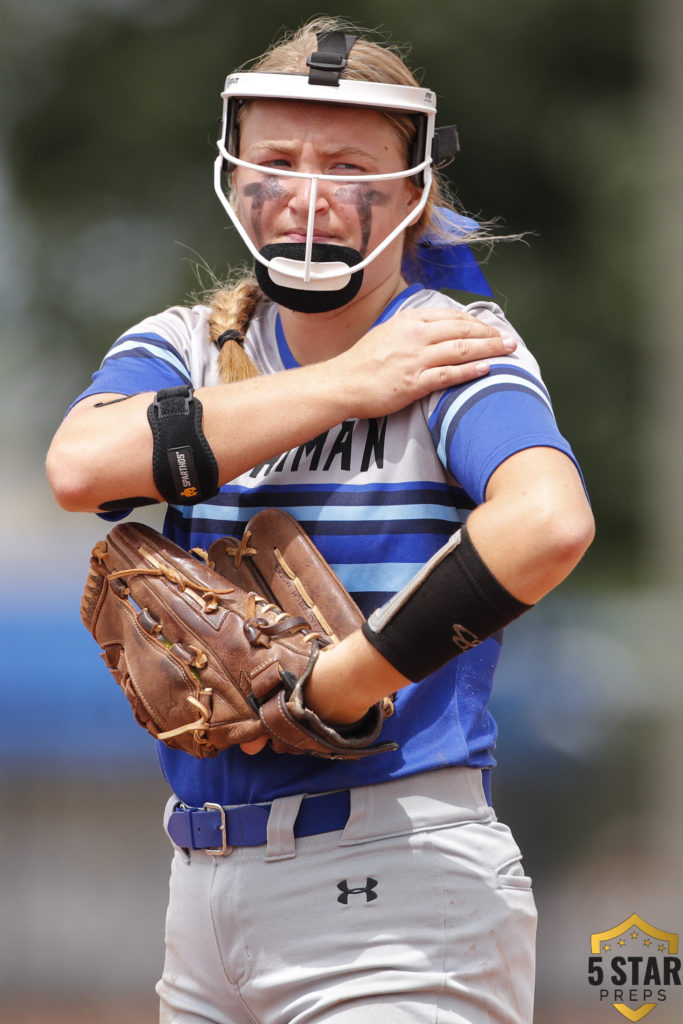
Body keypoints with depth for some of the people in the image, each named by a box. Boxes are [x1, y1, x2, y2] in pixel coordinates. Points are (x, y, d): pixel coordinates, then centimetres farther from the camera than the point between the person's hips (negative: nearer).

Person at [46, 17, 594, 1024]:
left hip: (393, 900, -5)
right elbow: (80, 467, -13)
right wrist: (347, 385, -15)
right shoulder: (183, 348, 10)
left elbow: (549, 523, -28)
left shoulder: (455, 347, -6)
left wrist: (330, 693, -23)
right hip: (205, 884, 5)